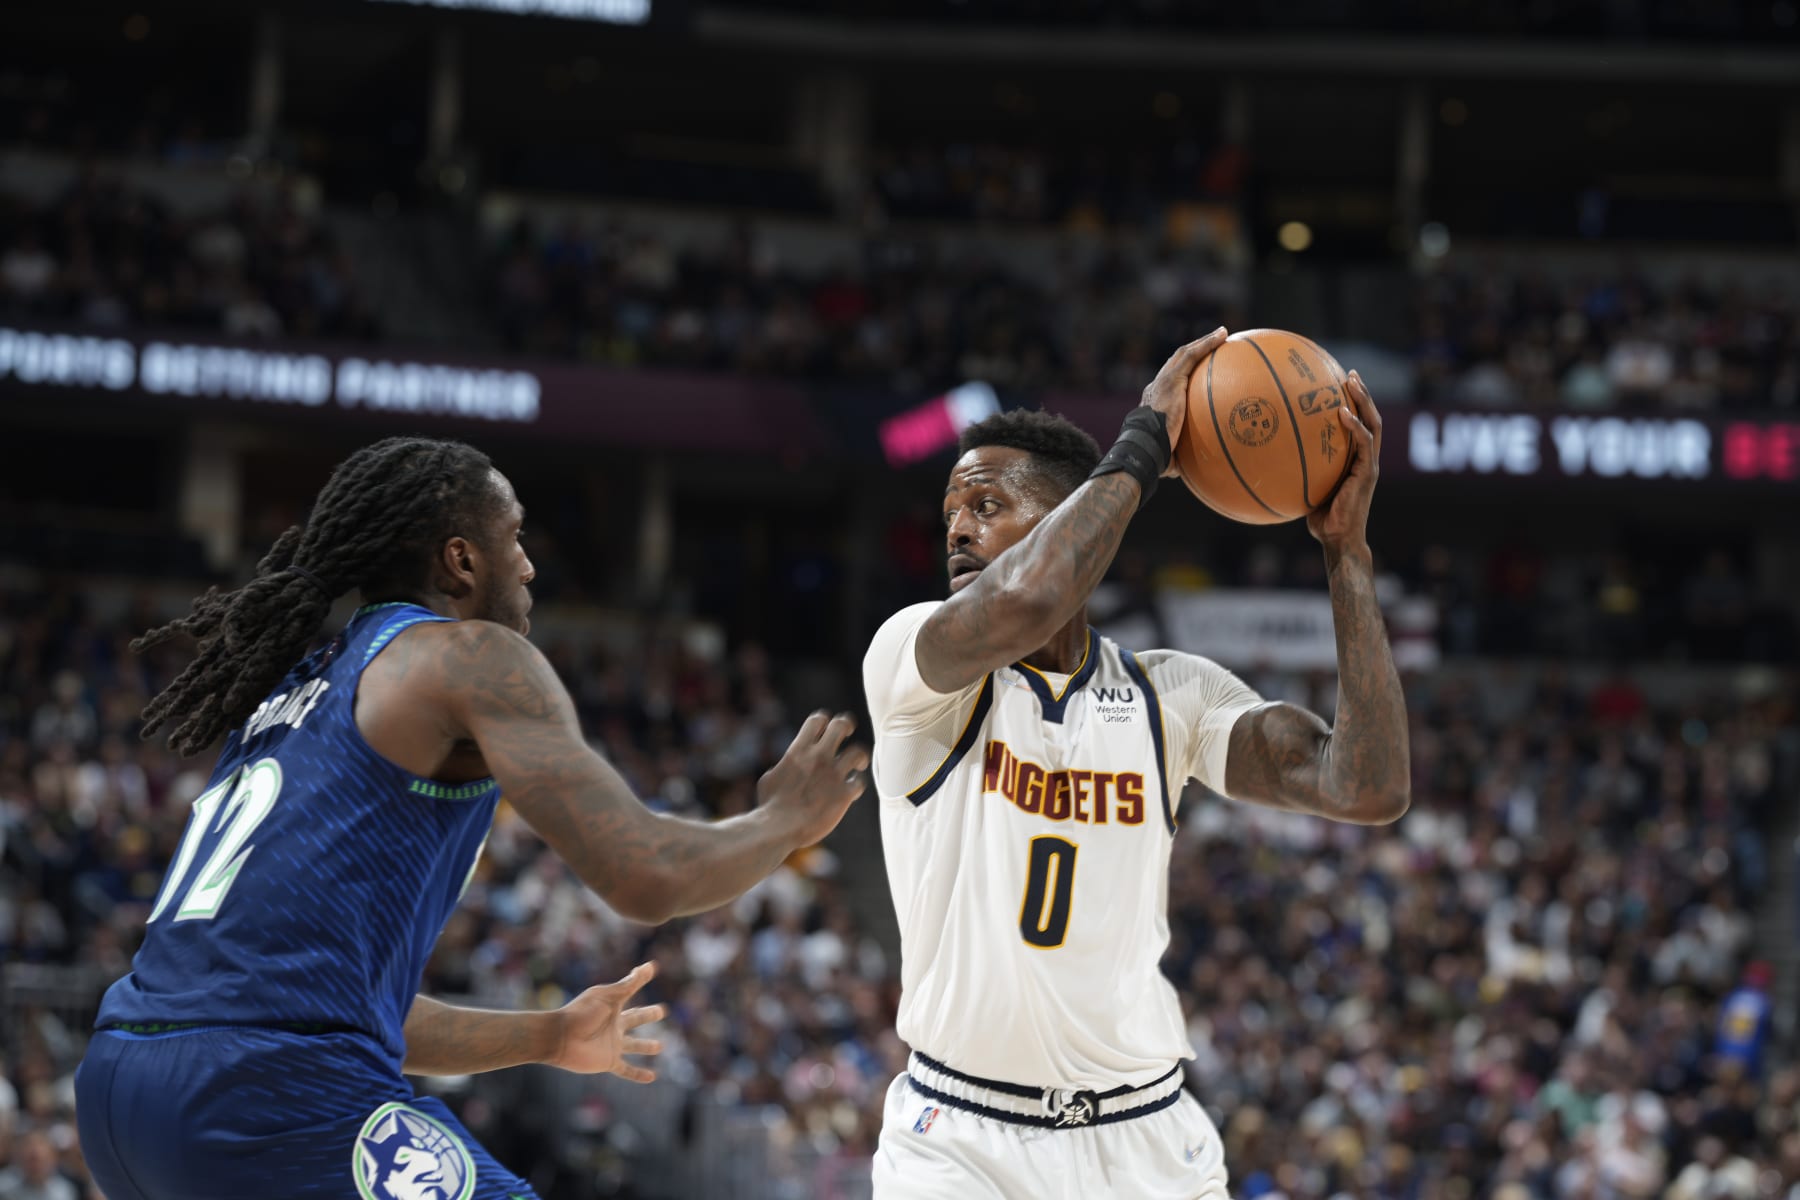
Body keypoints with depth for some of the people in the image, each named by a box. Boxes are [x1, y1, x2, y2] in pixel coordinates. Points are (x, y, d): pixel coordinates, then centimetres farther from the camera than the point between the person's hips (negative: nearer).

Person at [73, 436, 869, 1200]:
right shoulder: (473, 655, 3)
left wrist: (547, 1038, 43)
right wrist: (787, 820, 13)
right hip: (277, 1091, -9)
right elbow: (647, 880, -7)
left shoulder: (294, 690, 29)